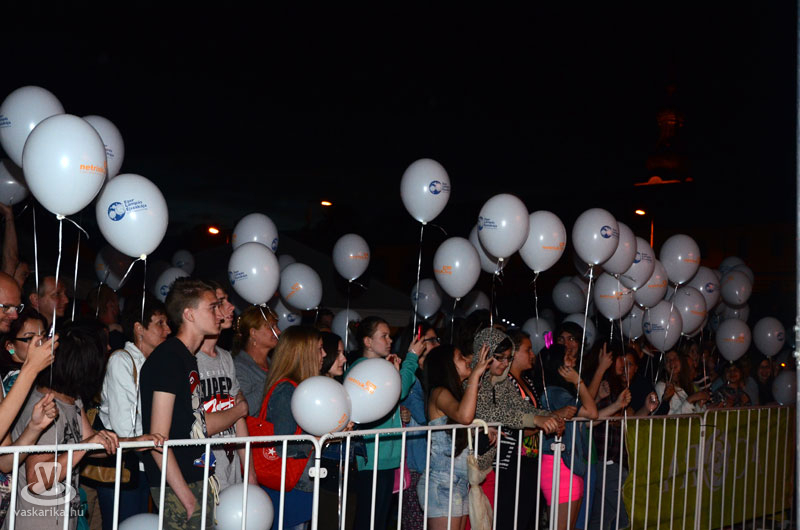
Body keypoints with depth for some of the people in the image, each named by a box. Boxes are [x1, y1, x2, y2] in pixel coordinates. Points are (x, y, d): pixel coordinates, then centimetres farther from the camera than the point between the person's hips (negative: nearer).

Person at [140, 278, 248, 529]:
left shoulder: (188, 357, 14)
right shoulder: (168, 357, -14)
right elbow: (158, 439, -19)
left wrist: (241, 409, 27)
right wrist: (186, 497, -19)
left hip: (197, 479, 9)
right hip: (178, 486, -9)